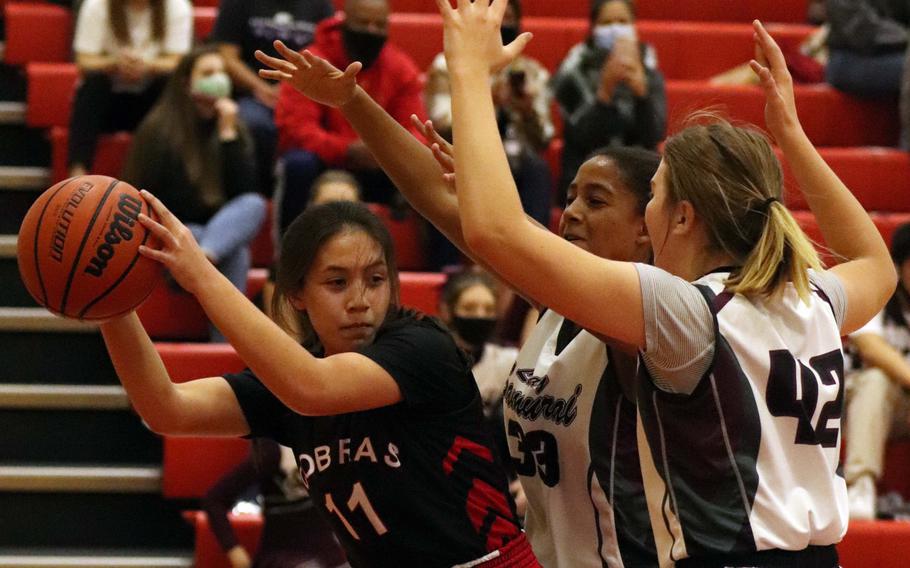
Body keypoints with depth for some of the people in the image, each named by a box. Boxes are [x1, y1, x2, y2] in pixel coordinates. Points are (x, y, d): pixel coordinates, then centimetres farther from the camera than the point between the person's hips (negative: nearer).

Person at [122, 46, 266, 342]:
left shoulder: (235, 129, 8)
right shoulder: (159, 131, -5)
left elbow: (245, 192, -5)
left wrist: (228, 134, -11)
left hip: (227, 228, 4)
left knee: (255, 205, -29)